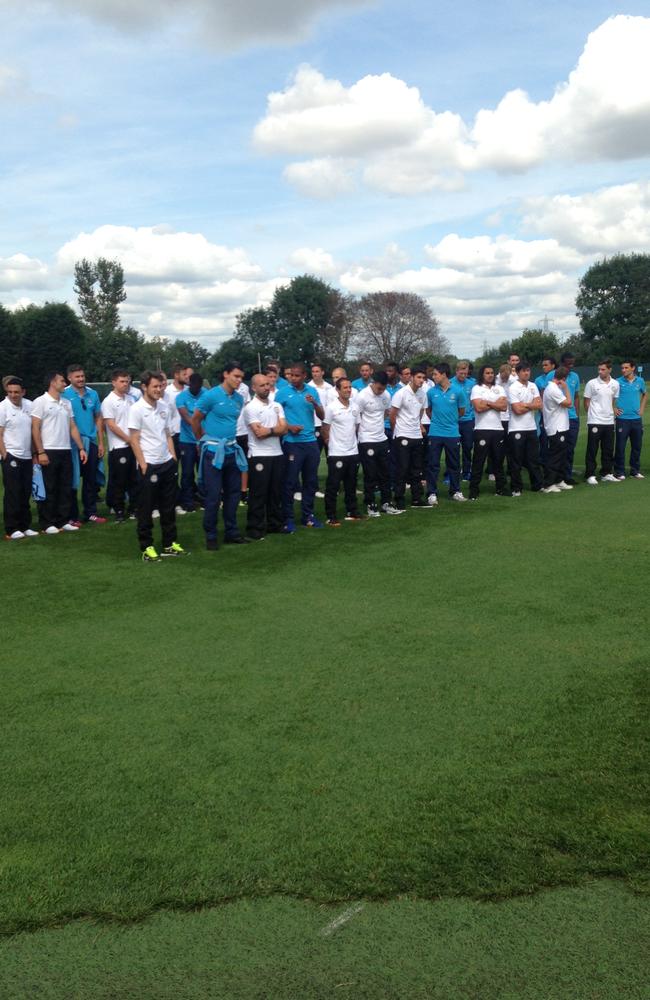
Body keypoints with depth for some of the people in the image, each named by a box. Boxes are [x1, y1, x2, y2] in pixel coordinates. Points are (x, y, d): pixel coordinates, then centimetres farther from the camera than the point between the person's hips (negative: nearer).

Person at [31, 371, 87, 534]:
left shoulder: (67, 403, 13)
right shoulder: (40, 401, -5)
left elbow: (73, 427, 14)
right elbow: (35, 428, -9)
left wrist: (81, 448, 7)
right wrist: (40, 452, -16)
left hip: (66, 451, 6)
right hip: (49, 451, -6)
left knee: (66, 488, 8)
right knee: (48, 489, 0)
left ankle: (63, 521, 16)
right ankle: (47, 524, 7)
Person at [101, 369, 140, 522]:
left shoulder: (130, 399, 10)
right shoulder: (108, 401, -7)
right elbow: (111, 425, -12)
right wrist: (128, 439, -11)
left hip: (133, 445, 6)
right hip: (118, 447, -6)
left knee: (134, 479, 10)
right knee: (118, 481, 0)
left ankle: (134, 509, 20)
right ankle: (119, 511, 9)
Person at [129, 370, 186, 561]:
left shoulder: (164, 408, 9)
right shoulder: (137, 409, -9)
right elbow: (134, 440, -10)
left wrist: (173, 458, 7)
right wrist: (143, 464, -13)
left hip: (167, 463, 6)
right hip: (149, 465, -6)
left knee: (169, 506, 12)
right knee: (146, 508, 2)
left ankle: (170, 543, 22)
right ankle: (146, 547, 10)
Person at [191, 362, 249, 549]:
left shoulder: (239, 398, 7)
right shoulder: (211, 395, -11)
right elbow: (195, 420, -2)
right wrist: (204, 440, 8)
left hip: (232, 450, 6)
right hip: (213, 451, -6)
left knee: (233, 492, 12)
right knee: (213, 496, -1)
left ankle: (231, 532, 23)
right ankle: (211, 536, 9)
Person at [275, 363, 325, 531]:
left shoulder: (312, 391, 7)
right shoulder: (282, 392, -2)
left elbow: (321, 416, 6)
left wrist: (314, 403, -12)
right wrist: (288, 427, -16)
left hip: (311, 441, 4)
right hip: (292, 443, -4)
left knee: (311, 480, 10)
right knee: (291, 481, -2)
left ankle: (308, 515, 21)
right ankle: (288, 518, 5)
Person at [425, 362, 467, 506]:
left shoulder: (458, 391, -5)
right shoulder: (431, 392, -2)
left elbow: (462, 411, 7)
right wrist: (436, 420, 9)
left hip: (452, 433, 0)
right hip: (435, 433, 0)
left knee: (454, 464, 10)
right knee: (433, 464, 0)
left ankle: (455, 491, 24)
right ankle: (432, 493, 6)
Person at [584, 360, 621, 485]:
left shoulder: (615, 384, 5)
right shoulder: (591, 383, -6)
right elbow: (586, 402, 1)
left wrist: (613, 410, 9)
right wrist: (592, 414, 6)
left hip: (609, 422, 4)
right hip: (594, 422, -4)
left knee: (608, 450, 9)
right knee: (592, 450, -1)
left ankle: (606, 474, 20)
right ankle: (590, 475, 5)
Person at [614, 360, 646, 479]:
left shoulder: (640, 381, 5)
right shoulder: (618, 382, -4)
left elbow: (644, 395, 21)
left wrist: (642, 409, 11)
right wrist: (613, 409, -3)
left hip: (637, 419, 3)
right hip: (622, 419, -3)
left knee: (637, 446, 9)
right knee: (620, 446, -2)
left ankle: (635, 470, 20)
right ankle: (619, 471, 6)